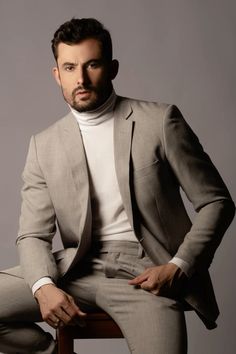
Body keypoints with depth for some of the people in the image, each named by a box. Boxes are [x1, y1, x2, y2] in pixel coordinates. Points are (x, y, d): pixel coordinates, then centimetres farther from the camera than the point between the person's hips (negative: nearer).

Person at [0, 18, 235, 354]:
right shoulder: (44, 146, 8)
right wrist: (44, 287, -17)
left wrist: (178, 267, -12)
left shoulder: (160, 121, 0)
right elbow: (33, 235, 5)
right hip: (79, 270, 4)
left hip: (147, 272, -3)